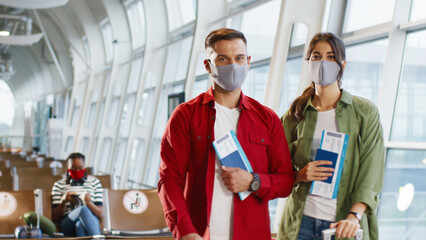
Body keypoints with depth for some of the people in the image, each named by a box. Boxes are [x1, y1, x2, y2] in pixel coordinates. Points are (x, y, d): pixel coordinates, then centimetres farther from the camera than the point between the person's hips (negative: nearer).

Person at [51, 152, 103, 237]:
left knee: (80, 224, -39)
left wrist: (89, 202, -11)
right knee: (83, 209, -37)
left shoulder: (94, 182, 19)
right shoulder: (59, 185, 17)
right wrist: (63, 201, -9)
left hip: (91, 222, 1)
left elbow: (100, 214, 11)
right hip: (68, 224, -1)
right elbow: (55, 217, 11)